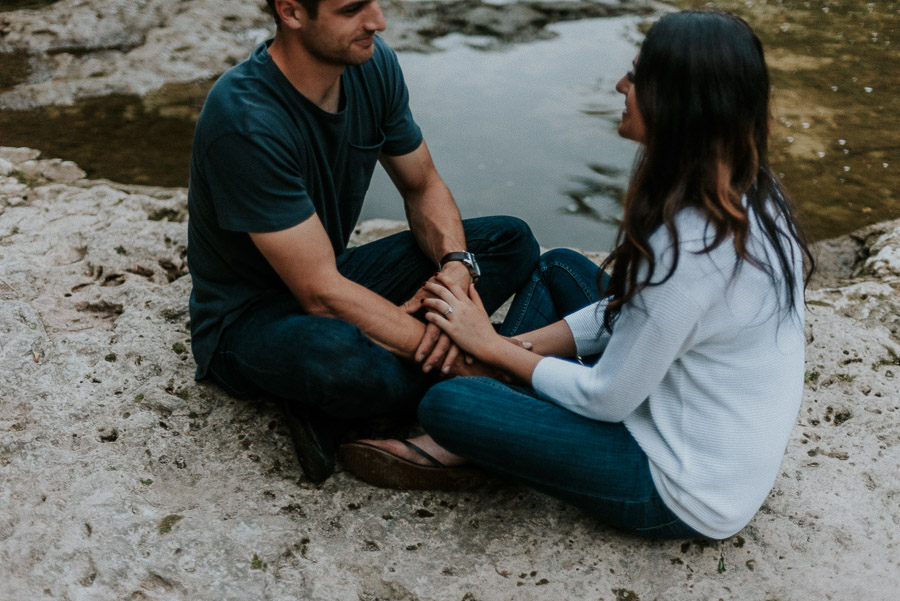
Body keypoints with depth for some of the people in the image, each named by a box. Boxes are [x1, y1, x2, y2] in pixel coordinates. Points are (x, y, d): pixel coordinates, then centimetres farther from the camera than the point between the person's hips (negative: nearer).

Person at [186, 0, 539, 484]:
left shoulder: (373, 64, -8)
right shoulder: (244, 122, -29)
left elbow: (424, 187, 4)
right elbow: (323, 295, -29)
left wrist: (457, 267, -18)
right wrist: (455, 360, -28)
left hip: (333, 276, 9)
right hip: (249, 318, -9)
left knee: (511, 242, -1)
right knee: (339, 359, -44)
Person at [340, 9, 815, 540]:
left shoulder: (687, 249, -32)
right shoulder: (751, 193, -3)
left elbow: (606, 399, -21)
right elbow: (633, 305, 7)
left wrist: (494, 347, -8)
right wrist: (526, 344, -2)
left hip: (689, 498, -9)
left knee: (446, 404, -18)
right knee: (559, 268, 13)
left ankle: (457, 441, 19)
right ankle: (458, 442, 13)